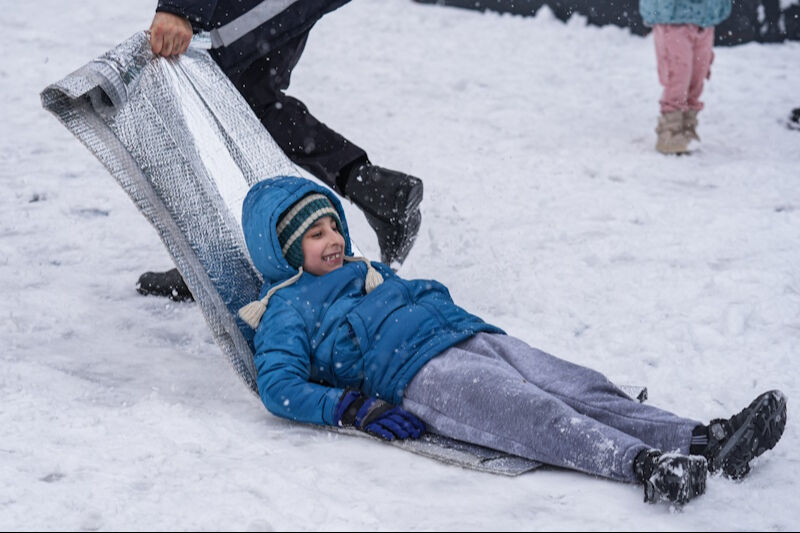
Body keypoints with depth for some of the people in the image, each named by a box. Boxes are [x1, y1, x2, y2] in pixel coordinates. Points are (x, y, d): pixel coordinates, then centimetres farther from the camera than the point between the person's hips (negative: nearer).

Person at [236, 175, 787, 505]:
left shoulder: (367, 271, 35)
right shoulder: (287, 308, 10)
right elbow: (279, 386, -4)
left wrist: (476, 333, 22)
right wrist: (355, 407, -18)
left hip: (473, 336, 8)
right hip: (417, 372, -8)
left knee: (583, 389, -16)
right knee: (531, 413, -33)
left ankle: (703, 442, -33)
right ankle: (642, 463, -53)